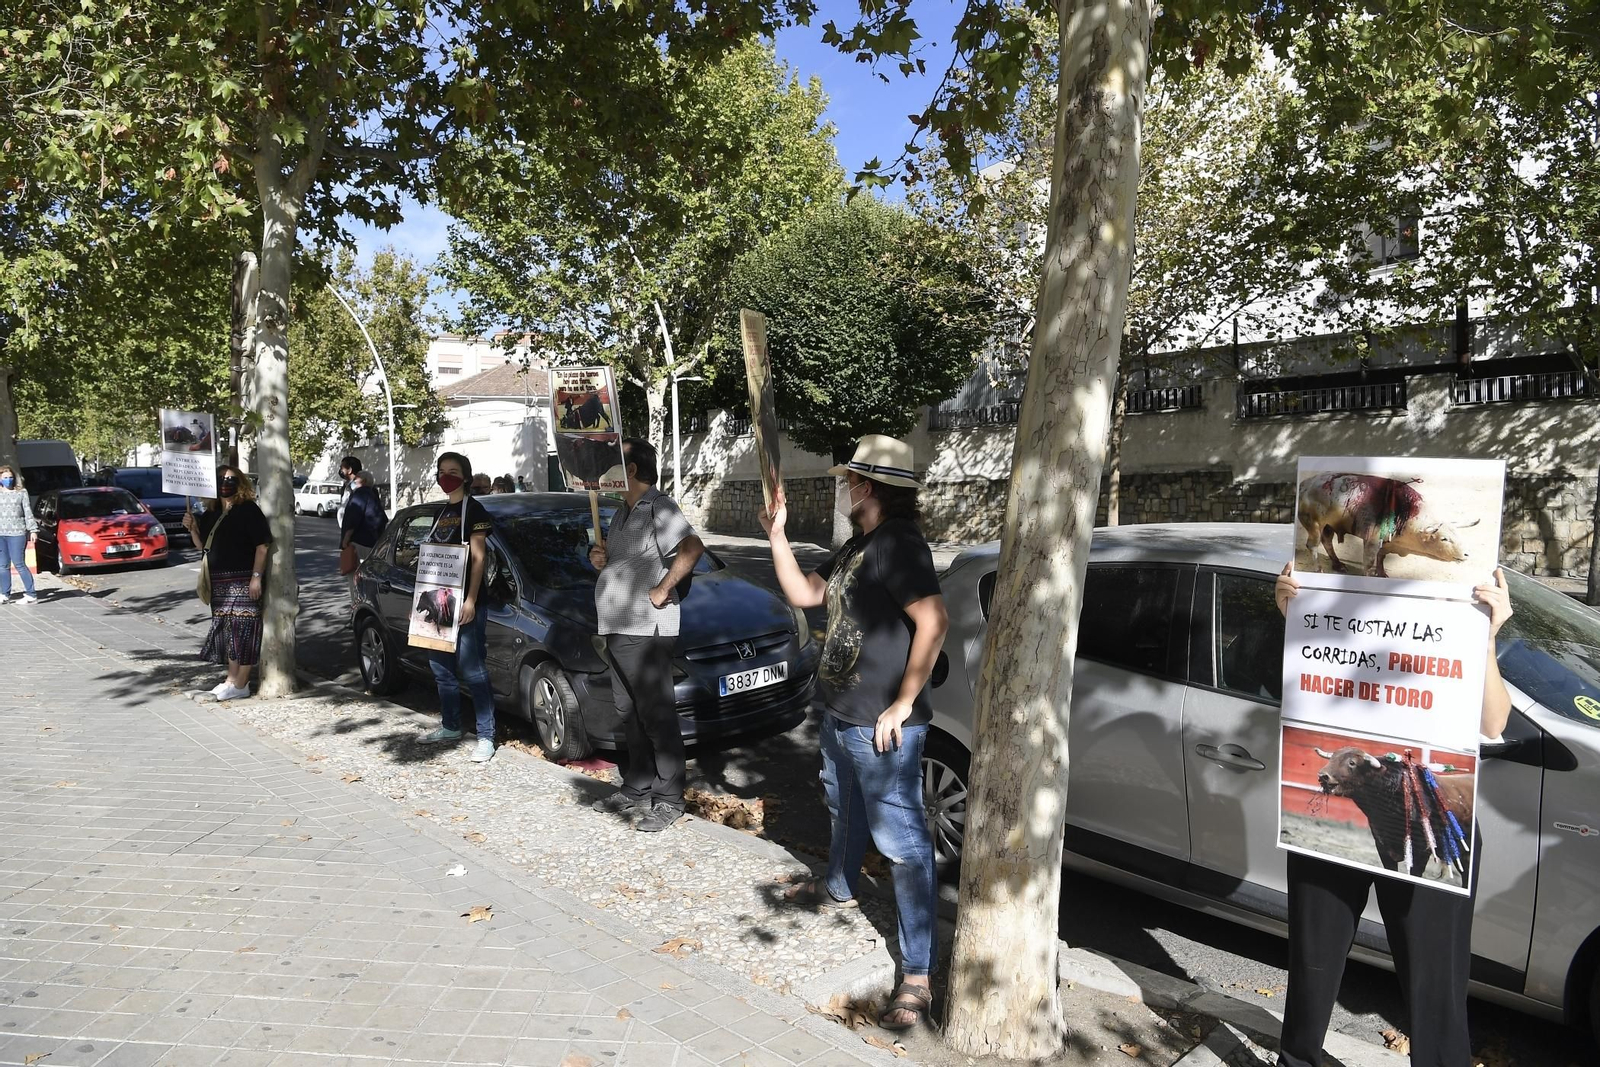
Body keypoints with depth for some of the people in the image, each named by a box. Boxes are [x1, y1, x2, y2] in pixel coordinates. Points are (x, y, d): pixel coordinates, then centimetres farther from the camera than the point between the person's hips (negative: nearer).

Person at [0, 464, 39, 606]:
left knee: (19, 564, -6)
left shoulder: (22, 493, 6)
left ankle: (31, 595, -3)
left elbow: (28, 512, 4)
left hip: (17, 532, -3)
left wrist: (33, 530, -2)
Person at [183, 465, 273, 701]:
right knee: (227, 629, 12)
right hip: (220, 581, 8)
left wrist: (256, 577, -19)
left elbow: (262, 545, -14)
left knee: (243, 628, -6)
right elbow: (203, 544, 22)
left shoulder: (248, 510, -8)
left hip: (243, 581, -8)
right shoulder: (212, 514, 14)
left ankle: (241, 684, -2)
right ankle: (231, 679, 22)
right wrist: (193, 528, 3)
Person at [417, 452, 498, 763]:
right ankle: (450, 727, 28)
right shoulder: (442, 512, 17)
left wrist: (471, 600, -19)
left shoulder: (473, 510, -6)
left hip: (464, 603, -8)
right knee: (441, 667, 14)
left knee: (472, 670, -8)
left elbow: (478, 557, -12)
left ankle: (486, 737, -3)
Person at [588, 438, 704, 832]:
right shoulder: (623, 514, 19)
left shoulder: (658, 507, -13)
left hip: (644, 630, -10)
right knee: (630, 714, 17)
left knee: (657, 718, -3)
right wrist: (601, 560, 8)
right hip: (618, 629, 10)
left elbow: (692, 548, -28)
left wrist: (663, 589, -24)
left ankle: (669, 800, 6)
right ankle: (636, 790, 29)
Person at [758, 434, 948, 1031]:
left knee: (902, 842, -4)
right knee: (846, 812, 30)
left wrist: (903, 703, -26)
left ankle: (917, 977, 3)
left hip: (881, 726, -10)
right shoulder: (857, 546, 11)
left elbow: (934, 623, -29)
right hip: (840, 714, 10)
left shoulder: (899, 545, -20)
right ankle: (840, 890, 55)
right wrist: (777, 534, 5)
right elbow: (803, 594, 14)